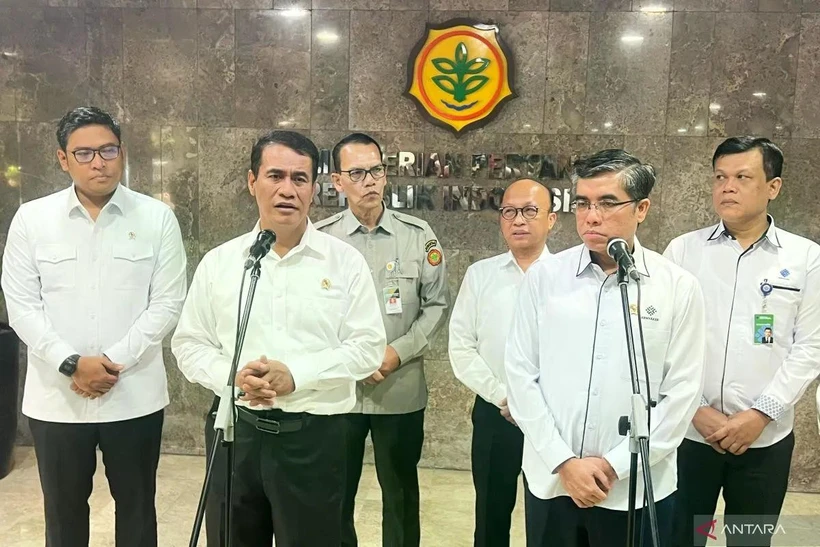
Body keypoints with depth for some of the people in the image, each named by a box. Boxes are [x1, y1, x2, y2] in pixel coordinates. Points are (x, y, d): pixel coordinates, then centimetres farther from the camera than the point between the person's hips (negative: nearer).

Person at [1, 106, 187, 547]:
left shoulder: (157, 218, -3)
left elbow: (167, 303, -6)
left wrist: (114, 361, -14)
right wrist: (70, 363, -13)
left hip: (134, 396, -1)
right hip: (56, 398, 1)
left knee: (137, 506, 14)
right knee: (63, 510, 17)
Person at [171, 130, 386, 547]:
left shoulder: (345, 261, -3)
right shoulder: (218, 261, 4)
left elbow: (368, 347, -6)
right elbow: (188, 343, 6)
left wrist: (296, 374, -18)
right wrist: (231, 375, -14)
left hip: (314, 434, -2)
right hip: (235, 430, 2)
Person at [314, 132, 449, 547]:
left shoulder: (418, 235, -1)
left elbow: (436, 304, 2)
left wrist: (399, 352, -10)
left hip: (402, 391, 0)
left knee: (401, 495, 15)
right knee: (336, 494, 15)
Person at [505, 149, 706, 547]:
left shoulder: (678, 286, -4)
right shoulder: (543, 276, -3)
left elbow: (682, 392, -5)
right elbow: (520, 374, -3)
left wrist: (615, 465, -9)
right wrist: (563, 461, -8)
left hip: (637, 488, 0)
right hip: (550, 479, 1)